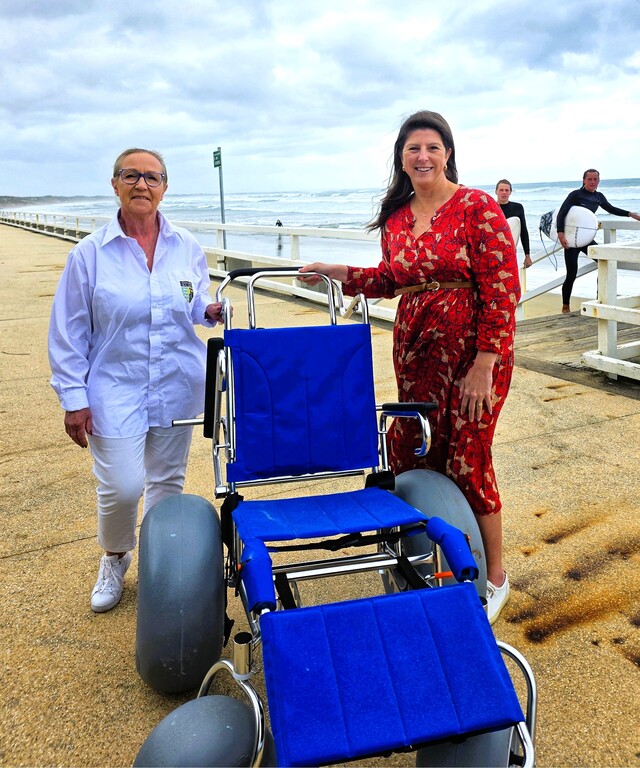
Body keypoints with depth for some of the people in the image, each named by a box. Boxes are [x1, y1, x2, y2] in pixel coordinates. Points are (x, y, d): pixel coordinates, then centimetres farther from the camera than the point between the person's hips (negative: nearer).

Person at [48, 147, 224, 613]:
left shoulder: (187, 248, 2)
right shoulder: (90, 253, -5)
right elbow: (68, 332, -2)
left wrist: (210, 312, -7)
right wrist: (73, 398, -6)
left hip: (178, 386, 3)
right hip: (115, 388, -2)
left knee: (167, 481, 12)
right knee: (121, 487, -7)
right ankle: (115, 559, 26)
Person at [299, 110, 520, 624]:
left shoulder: (478, 208, -9)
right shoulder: (395, 218, 9)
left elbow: (502, 290, -12)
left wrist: (484, 363, -16)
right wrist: (338, 273, 12)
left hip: (473, 355, -6)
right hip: (415, 353, 6)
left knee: (466, 461, 0)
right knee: (410, 456, 9)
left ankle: (493, 577, 22)